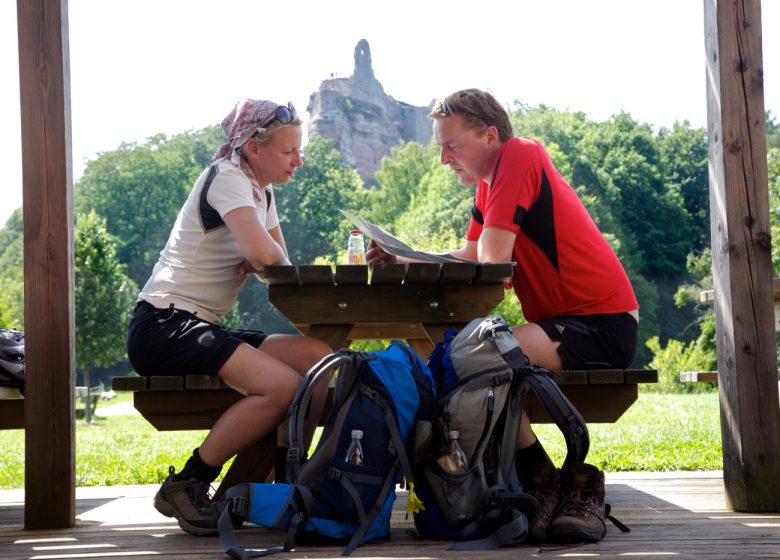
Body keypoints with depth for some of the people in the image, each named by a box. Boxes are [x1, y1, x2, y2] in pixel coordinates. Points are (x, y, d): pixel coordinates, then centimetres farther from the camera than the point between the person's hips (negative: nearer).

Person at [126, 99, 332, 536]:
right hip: (163, 325, -9)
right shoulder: (227, 178, -12)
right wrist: (262, 260, -4)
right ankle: (185, 487, -14)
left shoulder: (262, 193, 18)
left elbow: (280, 265, 14)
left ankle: (283, 483, -1)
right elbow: (265, 254, -28)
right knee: (282, 385, -26)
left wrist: (258, 264, -9)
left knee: (320, 359, -8)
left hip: (203, 330, 9)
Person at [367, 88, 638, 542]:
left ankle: (547, 484, -14)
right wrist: (403, 262, 1)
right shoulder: (490, 179, 15)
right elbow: (469, 258, 14)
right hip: (565, 324, 10)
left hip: (605, 327, -10)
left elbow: (492, 258, -20)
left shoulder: (520, 156, -14)